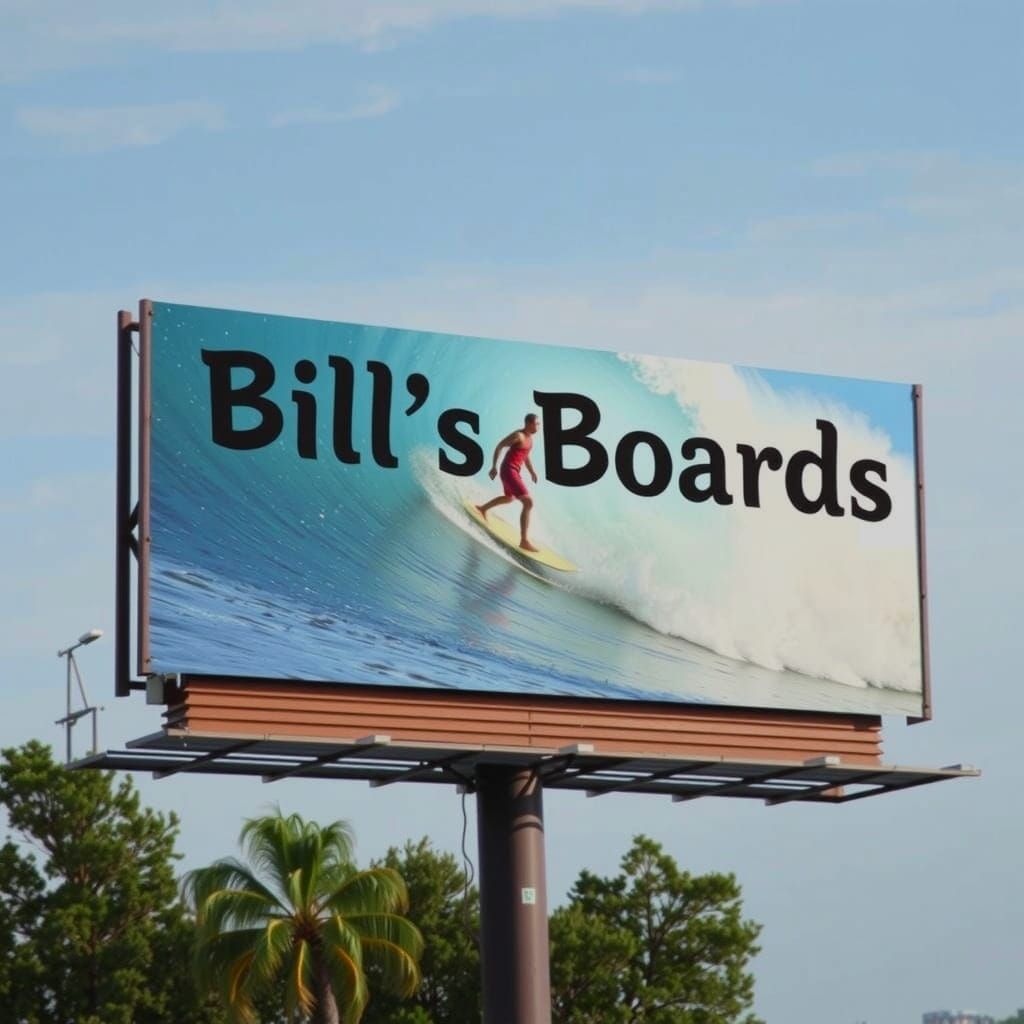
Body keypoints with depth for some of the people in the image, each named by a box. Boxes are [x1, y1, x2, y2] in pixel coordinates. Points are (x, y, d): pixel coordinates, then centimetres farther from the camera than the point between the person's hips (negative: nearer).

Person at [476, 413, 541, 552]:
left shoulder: (530, 438, 10)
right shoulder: (518, 436, -17)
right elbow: (499, 447, -15)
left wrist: (532, 471, 10)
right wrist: (494, 467, -18)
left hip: (516, 471, 10)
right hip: (509, 470, -10)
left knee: (509, 498, 37)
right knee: (528, 502, -19)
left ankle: (483, 509, 61)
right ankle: (524, 541, -23)